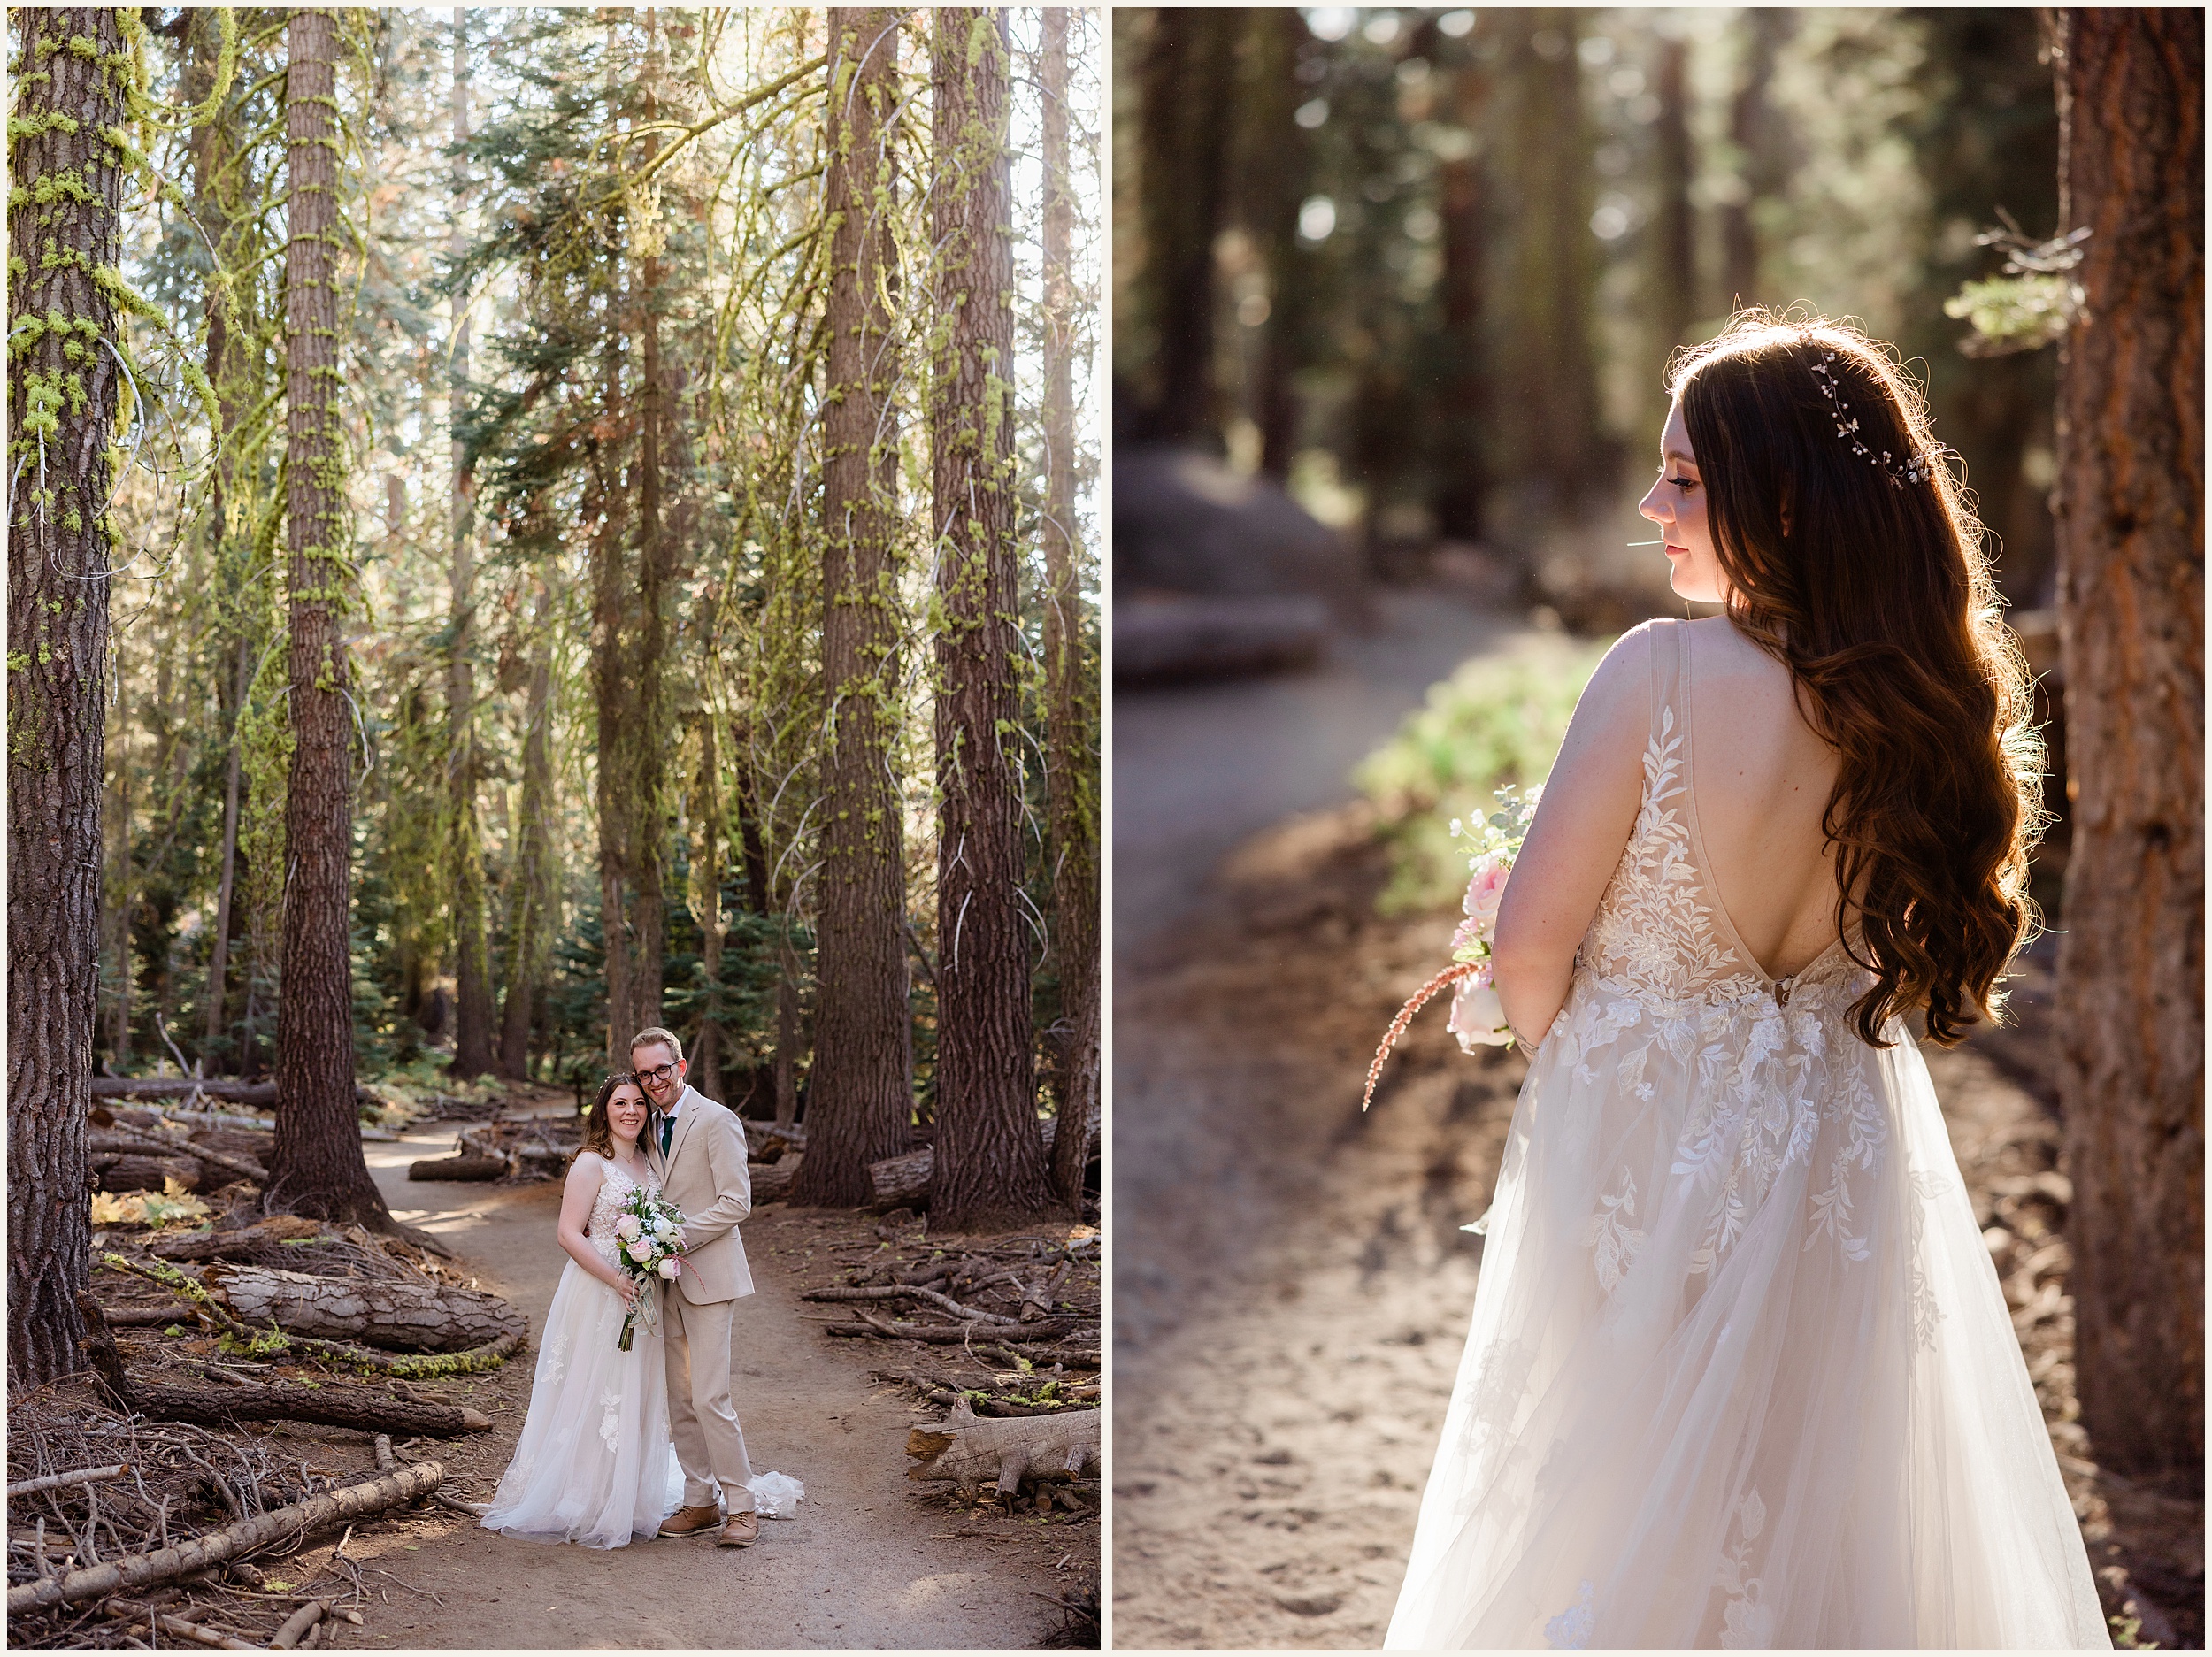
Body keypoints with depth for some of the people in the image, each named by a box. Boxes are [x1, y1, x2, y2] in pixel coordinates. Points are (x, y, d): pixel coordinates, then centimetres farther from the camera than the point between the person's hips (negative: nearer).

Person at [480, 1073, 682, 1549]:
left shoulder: (647, 1162, 11)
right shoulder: (591, 1164, -10)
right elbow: (569, 1233, -16)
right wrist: (617, 1280, -23)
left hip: (641, 1295, 7)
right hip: (597, 1295, -7)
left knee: (636, 1398, 12)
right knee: (593, 1397, -3)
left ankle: (626, 1499, 23)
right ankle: (583, 1504, 6)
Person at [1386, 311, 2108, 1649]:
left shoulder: (1665, 672, -21)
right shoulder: (1930, 707, -7)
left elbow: (1532, 949, -16)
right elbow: (1896, 960, 5)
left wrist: (1570, 1058, 4)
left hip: (1647, 1155, -4)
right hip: (1843, 1169, 5)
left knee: (1606, 1523, 15)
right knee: (1814, 1518, 20)